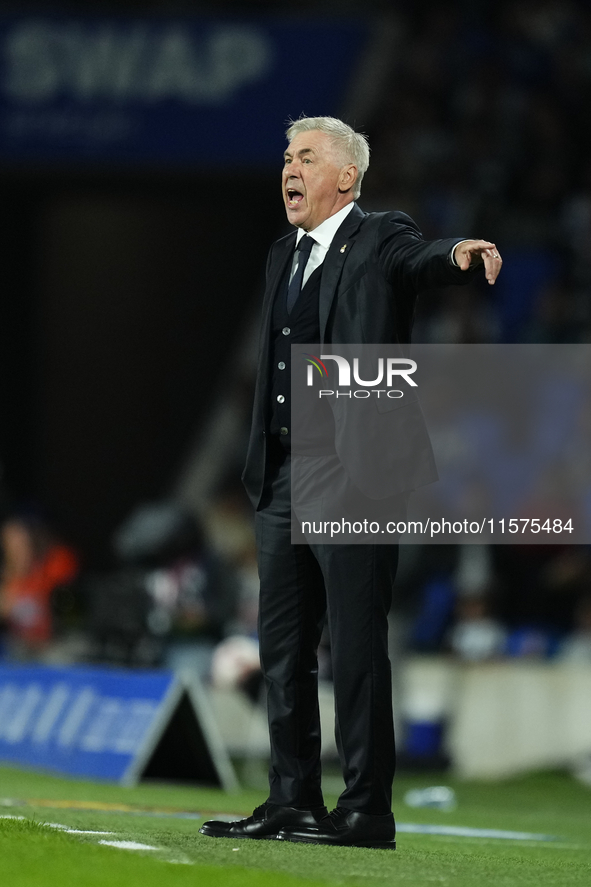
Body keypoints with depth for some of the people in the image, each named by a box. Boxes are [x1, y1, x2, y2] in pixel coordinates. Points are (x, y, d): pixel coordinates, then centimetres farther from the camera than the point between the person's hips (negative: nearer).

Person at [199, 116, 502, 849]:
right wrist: (258, 471, 17)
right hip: (284, 478, 8)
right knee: (282, 648, 10)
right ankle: (293, 800, 17)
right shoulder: (285, 257, 19)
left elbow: (421, 262, -25)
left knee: (356, 645, -7)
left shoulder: (379, 240, -3)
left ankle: (367, 809, -5)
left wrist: (460, 255, -48)